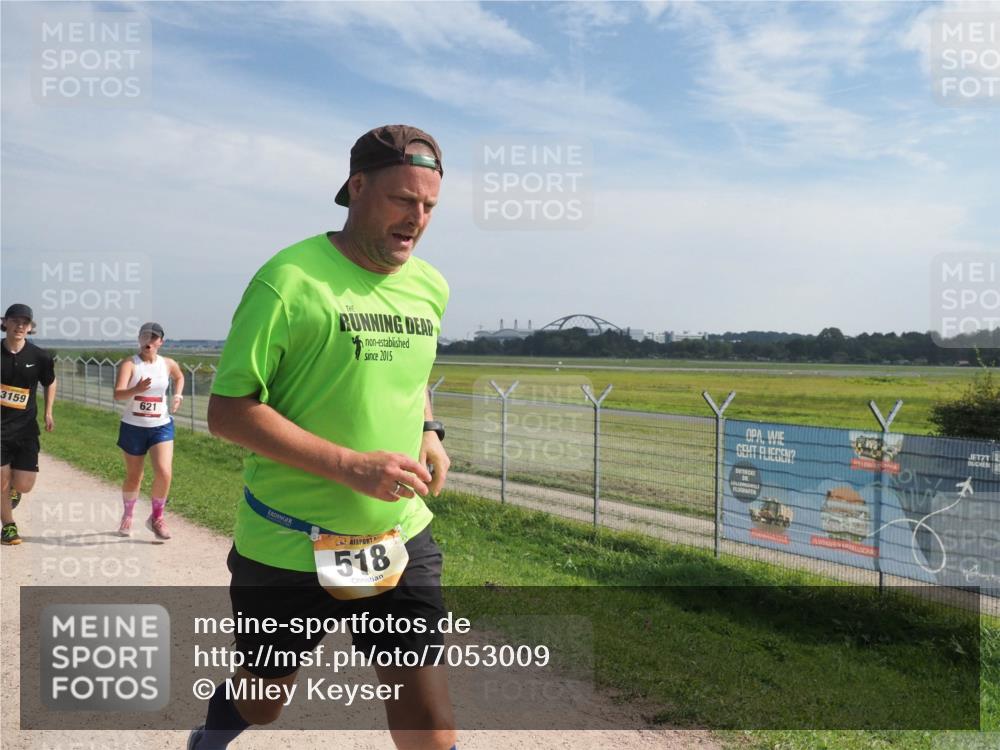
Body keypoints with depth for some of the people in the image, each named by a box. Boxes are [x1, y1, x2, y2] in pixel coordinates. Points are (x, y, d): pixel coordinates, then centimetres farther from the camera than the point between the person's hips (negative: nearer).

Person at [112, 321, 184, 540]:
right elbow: (118, 394, -25)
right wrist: (137, 389, -44)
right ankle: (127, 515, 39)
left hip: (161, 426, 2)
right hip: (132, 427, -2)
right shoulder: (129, 364, -11)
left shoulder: (168, 364, 1)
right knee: (133, 477, 11)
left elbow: (179, 377, 25)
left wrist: (178, 395, 8)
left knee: (164, 472, -15)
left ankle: (157, 517, 6)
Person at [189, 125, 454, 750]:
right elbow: (227, 411, -16)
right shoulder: (290, 280, -16)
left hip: (401, 538, 4)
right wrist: (352, 466, -24)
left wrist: (429, 432, 2)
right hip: (289, 548, -4)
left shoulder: (431, 288, 4)